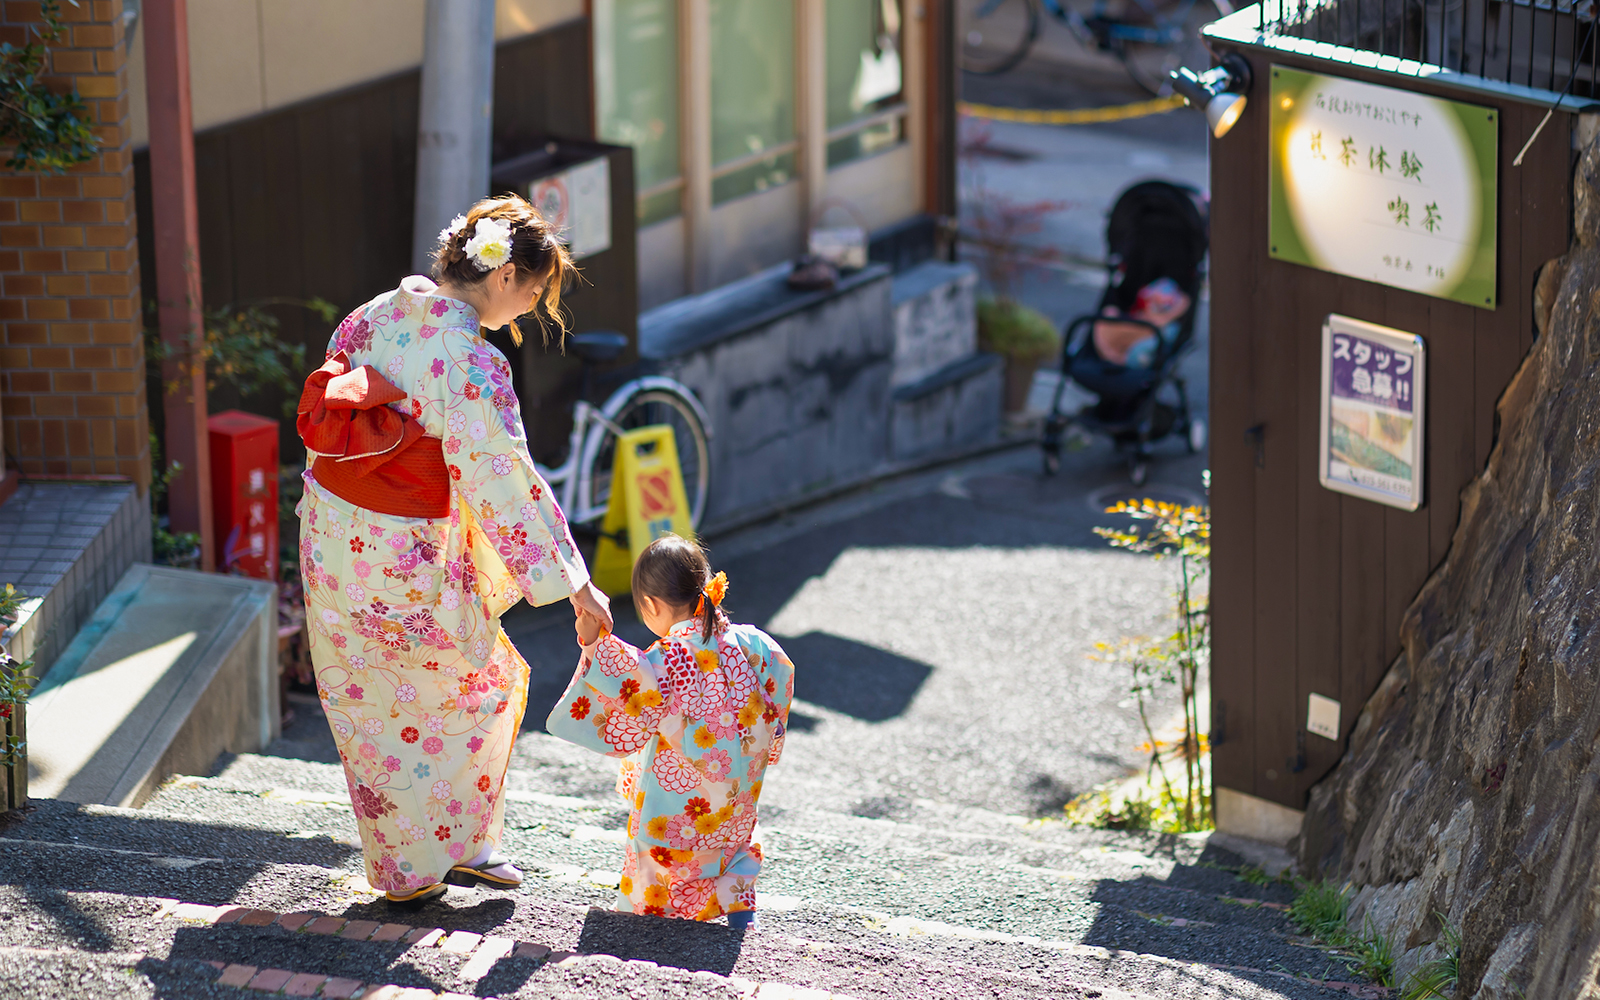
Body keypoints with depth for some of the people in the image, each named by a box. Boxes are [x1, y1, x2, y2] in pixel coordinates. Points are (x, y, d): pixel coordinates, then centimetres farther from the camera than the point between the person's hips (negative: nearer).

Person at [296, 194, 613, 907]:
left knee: (369, 701, 18)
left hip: (331, 531, 7)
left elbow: (321, 423, 10)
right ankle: (454, 845, 26)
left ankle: (401, 867, 29)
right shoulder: (474, 365, -22)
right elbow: (503, 481, -20)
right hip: (407, 554, -7)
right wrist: (573, 582, -13)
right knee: (474, 682, 18)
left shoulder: (372, 318, 0)